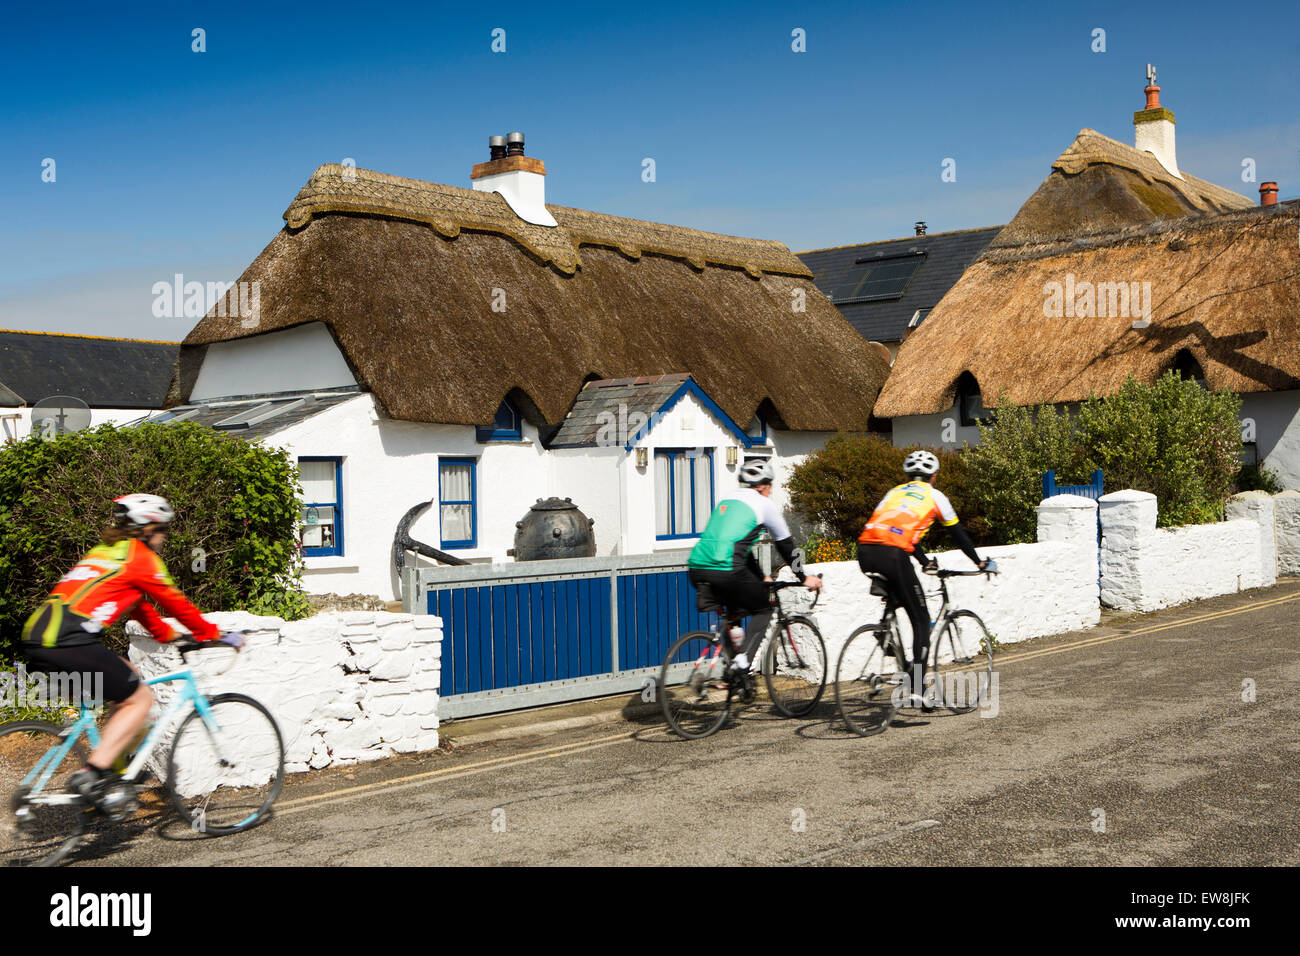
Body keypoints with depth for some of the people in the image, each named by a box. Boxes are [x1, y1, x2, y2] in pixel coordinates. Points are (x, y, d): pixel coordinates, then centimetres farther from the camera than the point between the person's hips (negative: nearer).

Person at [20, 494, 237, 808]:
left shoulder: (105, 551, 28)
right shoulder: (139, 555, 1)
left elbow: (139, 605, 38)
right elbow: (175, 603, 6)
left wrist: (171, 635, 44)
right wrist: (214, 634, 18)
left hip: (37, 636, 9)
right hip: (69, 641, -9)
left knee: (127, 677, 22)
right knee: (141, 698, 3)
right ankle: (91, 774, -8)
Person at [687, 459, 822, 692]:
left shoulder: (728, 500, 28)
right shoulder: (764, 504, 9)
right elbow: (785, 545, 16)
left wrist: (761, 578, 43)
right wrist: (804, 578, 28)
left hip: (697, 567, 6)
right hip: (726, 569, -6)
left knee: (733, 612, 26)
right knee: (763, 610, 14)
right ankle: (743, 658, -5)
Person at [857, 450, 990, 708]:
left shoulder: (894, 492, 32)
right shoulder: (934, 496, 19)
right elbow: (958, 534, 25)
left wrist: (925, 561, 53)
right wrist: (980, 562, 39)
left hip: (865, 552, 5)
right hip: (891, 555, -5)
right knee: (921, 621, 6)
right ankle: (918, 688, -2)